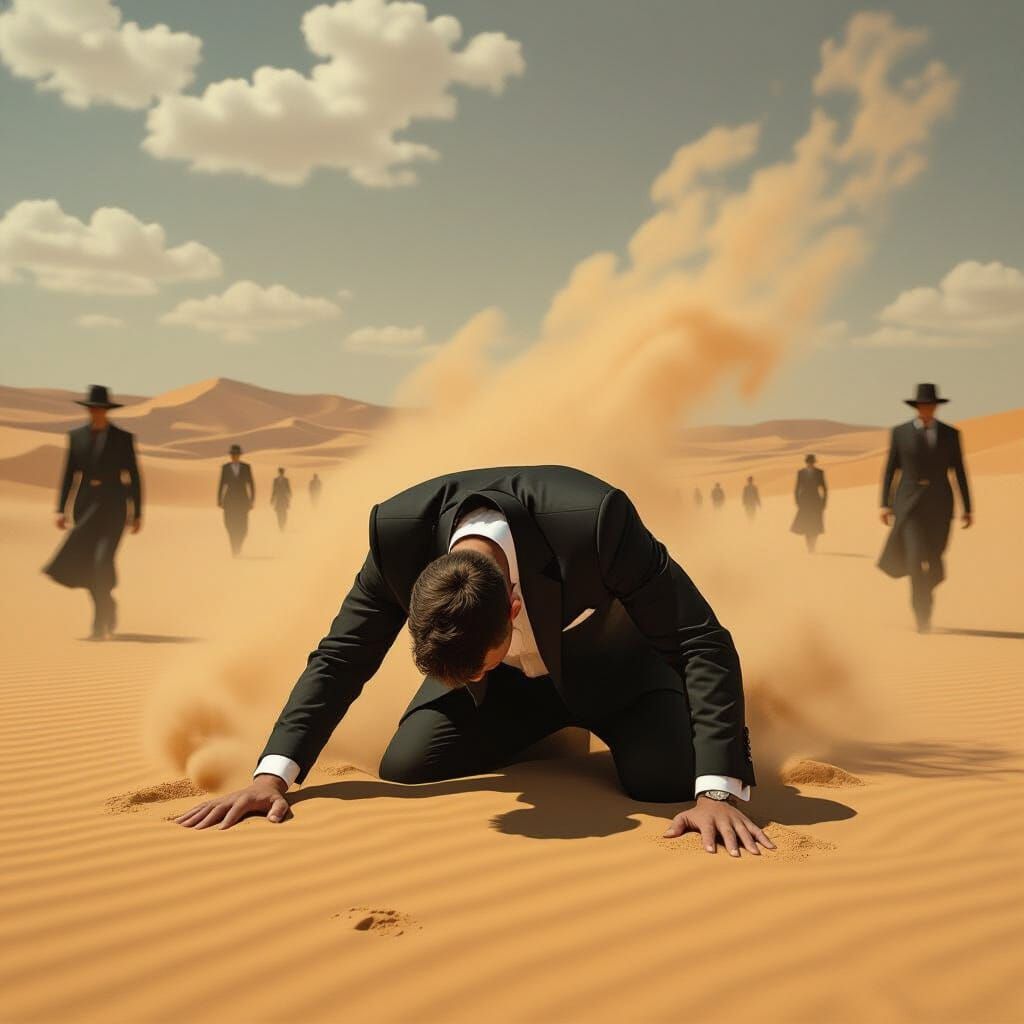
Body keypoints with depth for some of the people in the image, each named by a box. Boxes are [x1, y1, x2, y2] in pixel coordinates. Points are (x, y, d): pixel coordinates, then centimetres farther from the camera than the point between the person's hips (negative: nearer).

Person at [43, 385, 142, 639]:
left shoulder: (123, 438, -2)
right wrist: (61, 509, 0)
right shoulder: (76, 436, 6)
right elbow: (68, 475, 7)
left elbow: (134, 478, 1)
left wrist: (137, 514, -1)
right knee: (85, 565, 4)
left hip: (113, 506, -4)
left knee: (102, 561, -18)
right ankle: (108, 607, 30)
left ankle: (100, 625, -12)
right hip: (86, 505, 4)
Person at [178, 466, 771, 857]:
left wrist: (718, 792, -43)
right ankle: (552, 731, 16)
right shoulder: (401, 529, -31)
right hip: (510, 682, 3)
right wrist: (272, 776, -27)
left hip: (612, 663, -3)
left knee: (665, 777, -27)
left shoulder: (596, 518, -42)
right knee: (404, 768, -14)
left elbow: (703, 643, -35)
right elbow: (342, 657, -17)